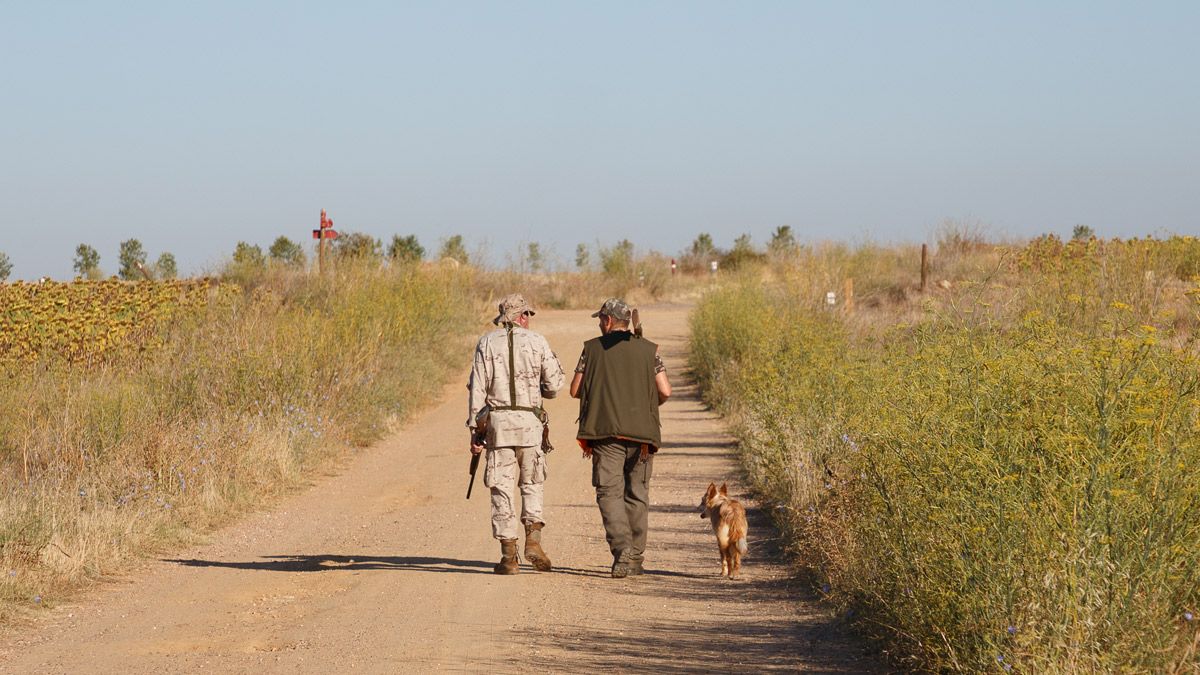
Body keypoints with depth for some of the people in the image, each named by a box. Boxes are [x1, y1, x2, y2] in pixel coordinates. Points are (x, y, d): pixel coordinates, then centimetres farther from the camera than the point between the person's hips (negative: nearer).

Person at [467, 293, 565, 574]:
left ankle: (508, 556, 1)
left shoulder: (487, 343, 4)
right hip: (529, 423, 0)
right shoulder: (536, 341, 2)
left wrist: (475, 429, 2)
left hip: (496, 422, 0)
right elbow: (555, 383, 1)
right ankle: (533, 540, -3)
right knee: (531, 484, 15)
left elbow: (477, 388, -1)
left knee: (502, 489, 3)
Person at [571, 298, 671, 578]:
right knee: (637, 494, 11)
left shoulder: (592, 348, 3)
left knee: (609, 492, -3)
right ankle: (635, 558, 13)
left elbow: (575, 390, 4)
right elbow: (665, 391, 1)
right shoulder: (648, 349, 7)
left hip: (605, 431, -2)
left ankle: (622, 547, -23)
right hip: (641, 432, 2)